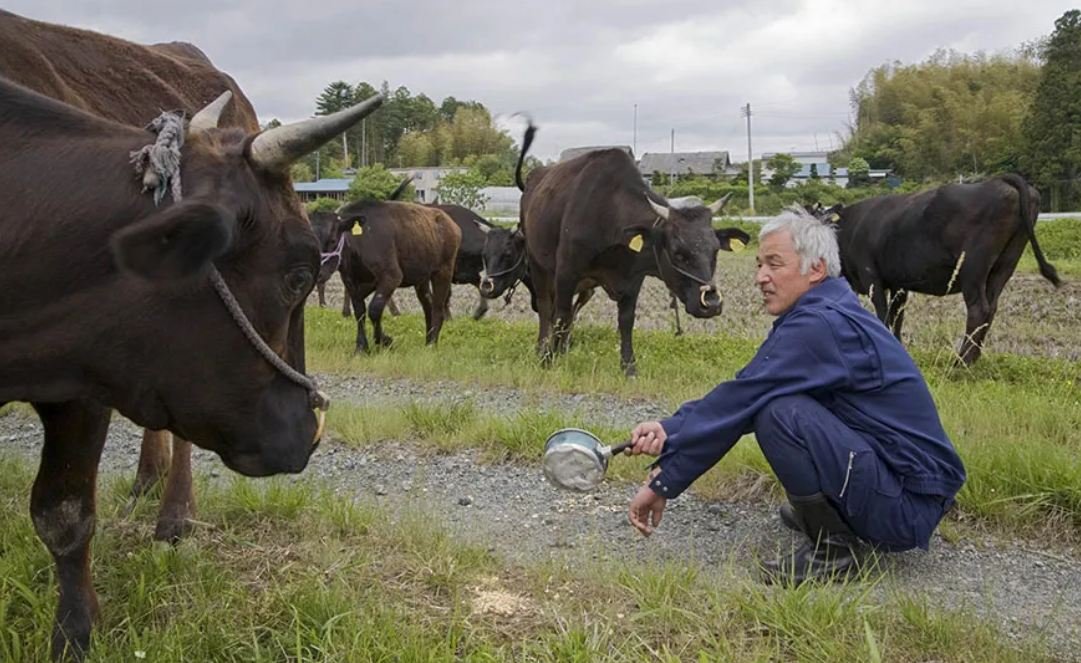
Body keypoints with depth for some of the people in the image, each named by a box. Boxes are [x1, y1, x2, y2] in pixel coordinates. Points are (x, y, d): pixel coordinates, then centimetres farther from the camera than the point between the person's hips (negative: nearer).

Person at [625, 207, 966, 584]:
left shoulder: (821, 325, -21)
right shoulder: (820, 314, 8)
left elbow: (741, 399, -23)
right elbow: (742, 395, 3)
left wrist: (663, 481, -18)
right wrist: (671, 430, -10)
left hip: (908, 506, -10)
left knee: (777, 412, -27)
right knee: (772, 398, 16)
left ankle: (836, 545, -11)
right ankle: (825, 513, 21)